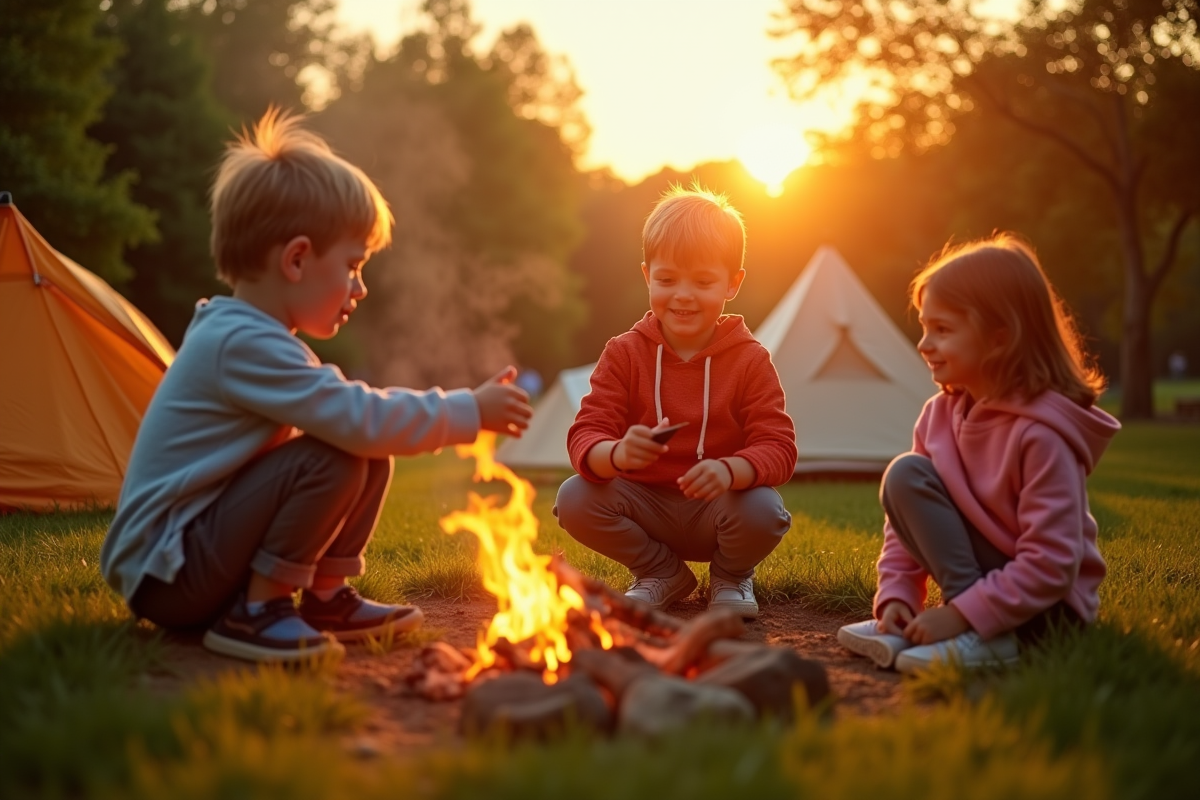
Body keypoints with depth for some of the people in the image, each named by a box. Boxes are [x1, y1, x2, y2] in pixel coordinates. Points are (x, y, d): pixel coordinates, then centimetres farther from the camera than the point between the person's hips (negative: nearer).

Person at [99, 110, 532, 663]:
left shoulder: (248, 337, 10)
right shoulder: (243, 345, -23)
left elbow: (349, 409, 16)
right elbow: (360, 420, -27)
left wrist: (453, 415, 6)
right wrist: (469, 411, -15)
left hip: (206, 539, 9)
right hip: (164, 572, -9)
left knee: (373, 457, 2)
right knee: (335, 460, -27)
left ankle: (326, 597, 9)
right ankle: (252, 614, -14)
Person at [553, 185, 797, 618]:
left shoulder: (750, 360, -8)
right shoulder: (624, 354, -5)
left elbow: (778, 448, -16)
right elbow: (585, 435, -13)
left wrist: (730, 470, -40)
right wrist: (616, 454, -39)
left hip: (717, 506, -1)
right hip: (645, 507, 2)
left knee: (763, 510, -32)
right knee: (573, 498, -24)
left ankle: (731, 574, 7)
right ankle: (660, 572, 5)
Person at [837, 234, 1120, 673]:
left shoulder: (1041, 432, -25)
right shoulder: (940, 412, -2)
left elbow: (1051, 562, -27)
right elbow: (908, 515, 2)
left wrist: (963, 614, -28)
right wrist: (896, 596, -10)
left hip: (1047, 606, -7)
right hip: (981, 581, 8)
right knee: (906, 475, -12)